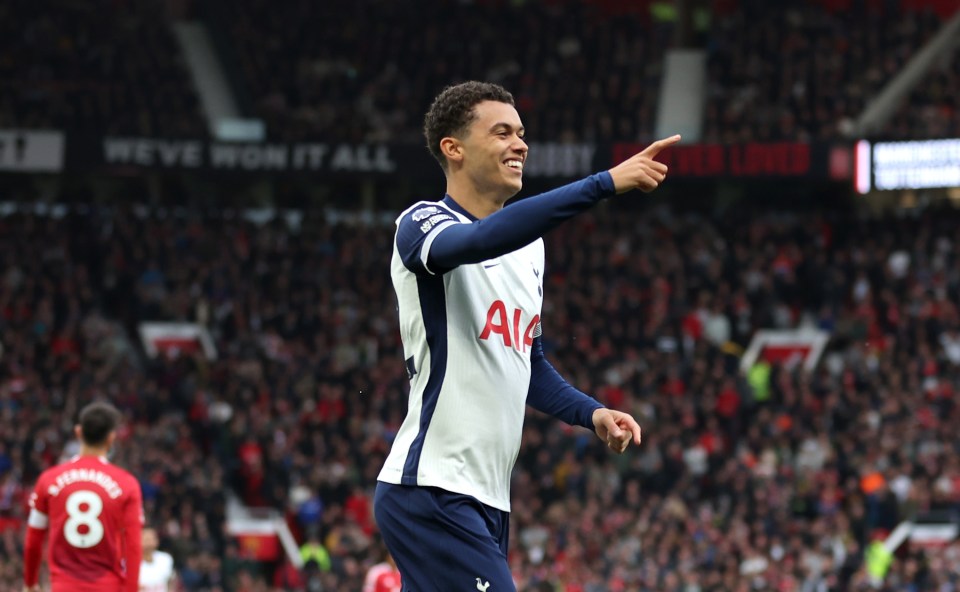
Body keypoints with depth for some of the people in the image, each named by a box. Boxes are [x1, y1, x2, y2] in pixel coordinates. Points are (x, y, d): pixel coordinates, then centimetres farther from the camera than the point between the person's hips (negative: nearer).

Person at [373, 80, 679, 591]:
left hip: (486, 500, 9)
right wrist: (605, 184, -38)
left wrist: (590, 413, 9)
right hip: (432, 492, -9)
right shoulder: (423, 223, -9)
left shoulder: (529, 248, 18)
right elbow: (480, 241, -33)